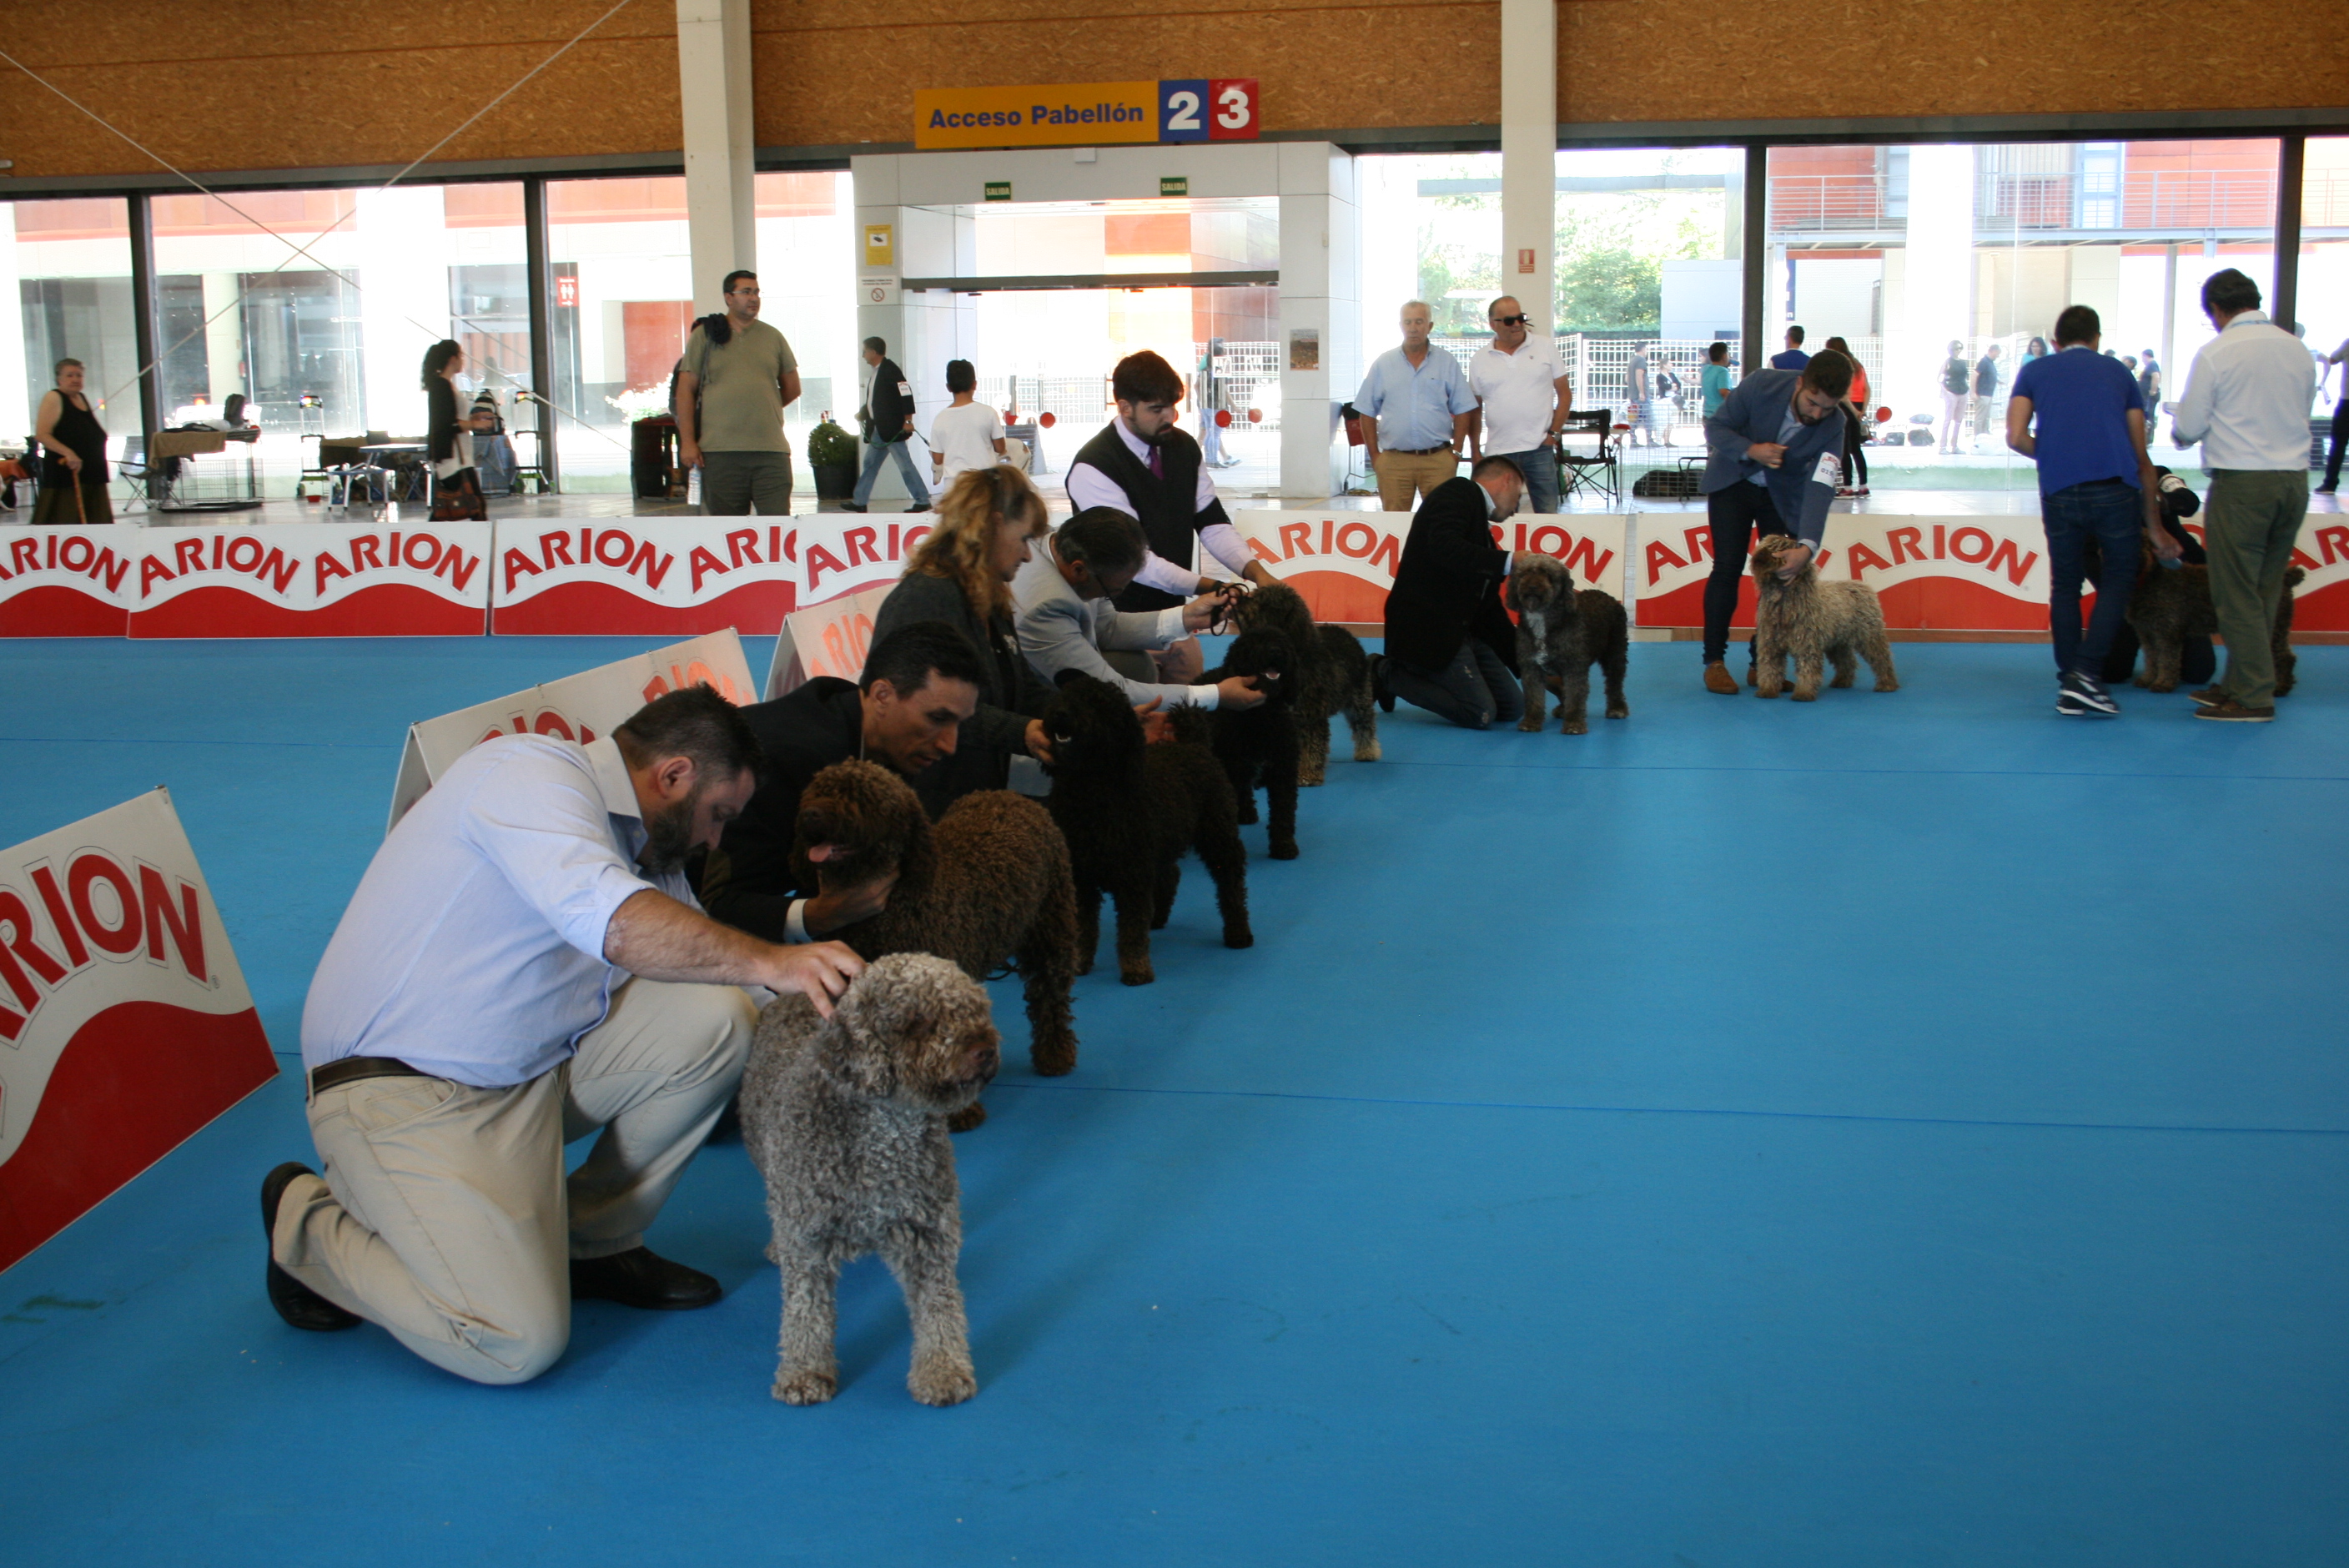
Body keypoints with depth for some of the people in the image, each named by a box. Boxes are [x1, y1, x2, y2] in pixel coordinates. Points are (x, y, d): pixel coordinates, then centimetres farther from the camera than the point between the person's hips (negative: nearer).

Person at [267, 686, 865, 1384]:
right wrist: (768, 962, -39)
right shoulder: (530, 771, -17)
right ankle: (309, 1225, 7)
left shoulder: (639, 842, 11)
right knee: (516, 1341, -19)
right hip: (401, 1091, -8)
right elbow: (603, 918, -36)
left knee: (718, 1018, -9)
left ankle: (594, 1243, 7)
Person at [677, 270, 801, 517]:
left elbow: (792, 388, 22)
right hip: (720, 450, -1)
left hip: (771, 450, 2)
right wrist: (687, 441, -3)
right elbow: (686, 389, 4)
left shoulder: (773, 337, 14)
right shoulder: (705, 335, 7)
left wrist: (761, 409, 14)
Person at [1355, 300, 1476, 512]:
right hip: (1393, 461, 0)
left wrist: (1456, 452, 0)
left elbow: (1462, 411, 8)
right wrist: (1374, 455, 3)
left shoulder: (1447, 364, 7)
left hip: (1438, 460, 0)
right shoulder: (1383, 364, 8)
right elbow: (1368, 414, 9)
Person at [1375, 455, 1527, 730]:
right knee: (1481, 714, -15)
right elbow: (1443, 548, -27)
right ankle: (1388, 673, 1)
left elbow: (1490, 609, 21)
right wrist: (1508, 561, -25)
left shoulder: (1482, 531, 20)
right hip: (1427, 626, -10)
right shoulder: (1459, 493, -6)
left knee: (1512, 707, 5)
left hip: (1461, 630, 10)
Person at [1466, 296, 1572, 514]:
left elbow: (1565, 394, 6)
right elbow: (1475, 409, 12)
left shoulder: (1546, 348, 5)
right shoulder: (1480, 359, 7)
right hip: (1497, 453, 1)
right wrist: (1475, 452, 8)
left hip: (1539, 449, -1)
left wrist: (1553, 433, -3)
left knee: (1548, 513, -2)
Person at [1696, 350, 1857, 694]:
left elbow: (1820, 487, -33)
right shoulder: (1761, 385, -27)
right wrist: (1750, 450, -35)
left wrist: (1807, 546, -46)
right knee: (1728, 567, -10)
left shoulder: (1833, 426, -24)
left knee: (1784, 571, -6)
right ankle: (1714, 661, -2)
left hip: (1784, 495, 2)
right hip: (1733, 481, -2)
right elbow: (1715, 427, -16)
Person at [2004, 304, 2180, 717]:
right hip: (2115, 488, 0)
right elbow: (2142, 458, 20)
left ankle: (2068, 686, 13)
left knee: (2064, 585, 14)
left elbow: (2016, 437, 2)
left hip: (2059, 493, 0)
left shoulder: (2034, 371, 17)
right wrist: (2154, 527, 25)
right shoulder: (2118, 372, 19)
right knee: (2118, 579, 12)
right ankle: (2086, 672, -2)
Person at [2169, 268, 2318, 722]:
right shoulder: (2297, 349, 9)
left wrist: (2178, 423, 16)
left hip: (2242, 482, -6)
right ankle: (2240, 682, 18)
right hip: (2295, 477, 6)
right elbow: (2302, 414, 17)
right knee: (2266, 591, 12)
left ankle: (2253, 697, 0)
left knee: (2238, 593, 0)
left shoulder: (2216, 353, -7)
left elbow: (2188, 429, -5)